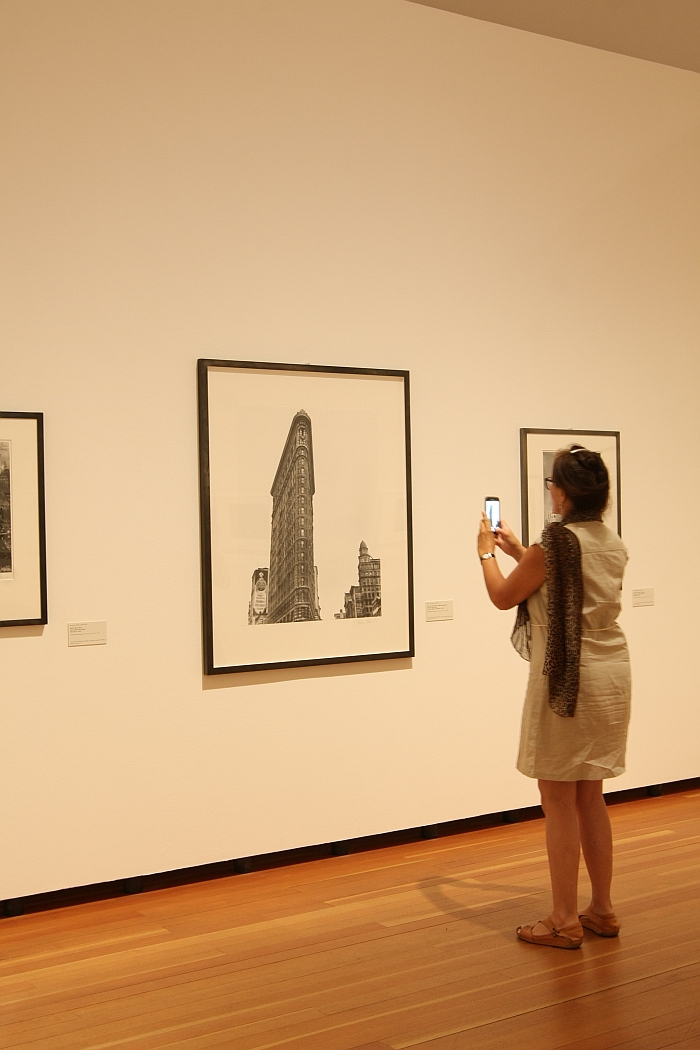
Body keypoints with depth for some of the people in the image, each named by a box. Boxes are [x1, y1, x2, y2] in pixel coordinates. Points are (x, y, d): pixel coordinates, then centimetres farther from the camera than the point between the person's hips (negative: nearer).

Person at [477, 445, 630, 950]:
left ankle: (565, 921, 9)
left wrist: (487, 552, 13)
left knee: (559, 800, 2)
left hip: (567, 681, -8)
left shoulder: (554, 542, -17)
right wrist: (518, 550, 26)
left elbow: (504, 597, -3)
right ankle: (602, 910, 24)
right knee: (590, 797, 16)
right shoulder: (614, 544, 7)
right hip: (611, 675, 8)